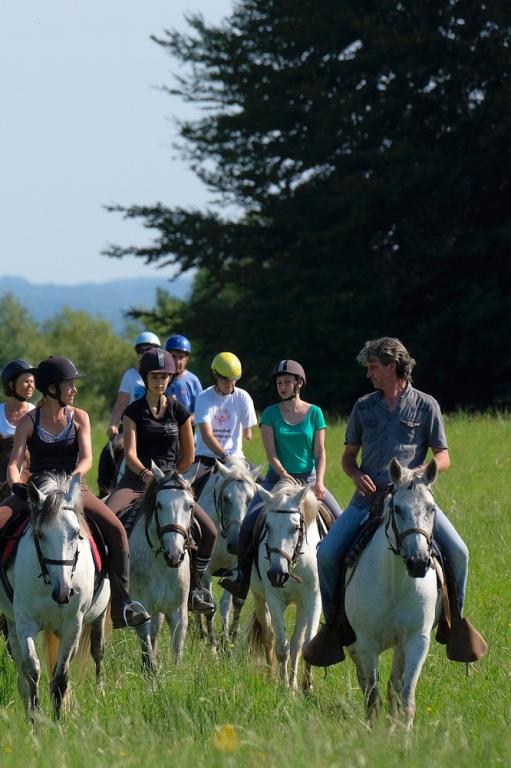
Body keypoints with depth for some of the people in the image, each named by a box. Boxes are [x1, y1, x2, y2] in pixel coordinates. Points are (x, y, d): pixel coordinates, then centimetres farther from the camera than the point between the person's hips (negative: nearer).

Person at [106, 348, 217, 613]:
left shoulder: (179, 412, 6)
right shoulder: (134, 412, 1)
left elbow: (188, 456, 13)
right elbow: (130, 454, -9)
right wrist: (147, 475, -26)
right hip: (137, 478, -2)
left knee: (209, 532, -11)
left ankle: (194, 587, 8)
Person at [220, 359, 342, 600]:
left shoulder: (314, 413, 4)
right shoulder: (271, 414, 2)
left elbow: (320, 453, 1)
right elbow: (271, 454, -5)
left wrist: (319, 482, -15)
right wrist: (287, 478, -20)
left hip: (309, 478, 1)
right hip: (278, 478, -1)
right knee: (250, 522, -21)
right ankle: (242, 573, -7)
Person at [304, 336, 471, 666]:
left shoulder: (426, 406, 3)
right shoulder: (364, 407, 12)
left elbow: (443, 458, 4)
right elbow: (349, 455, 19)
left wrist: (421, 471, -16)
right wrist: (357, 474, -4)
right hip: (369, 496, 3)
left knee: (457, 551, -20)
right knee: (327, 553, -13)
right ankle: (334, 624, 4)